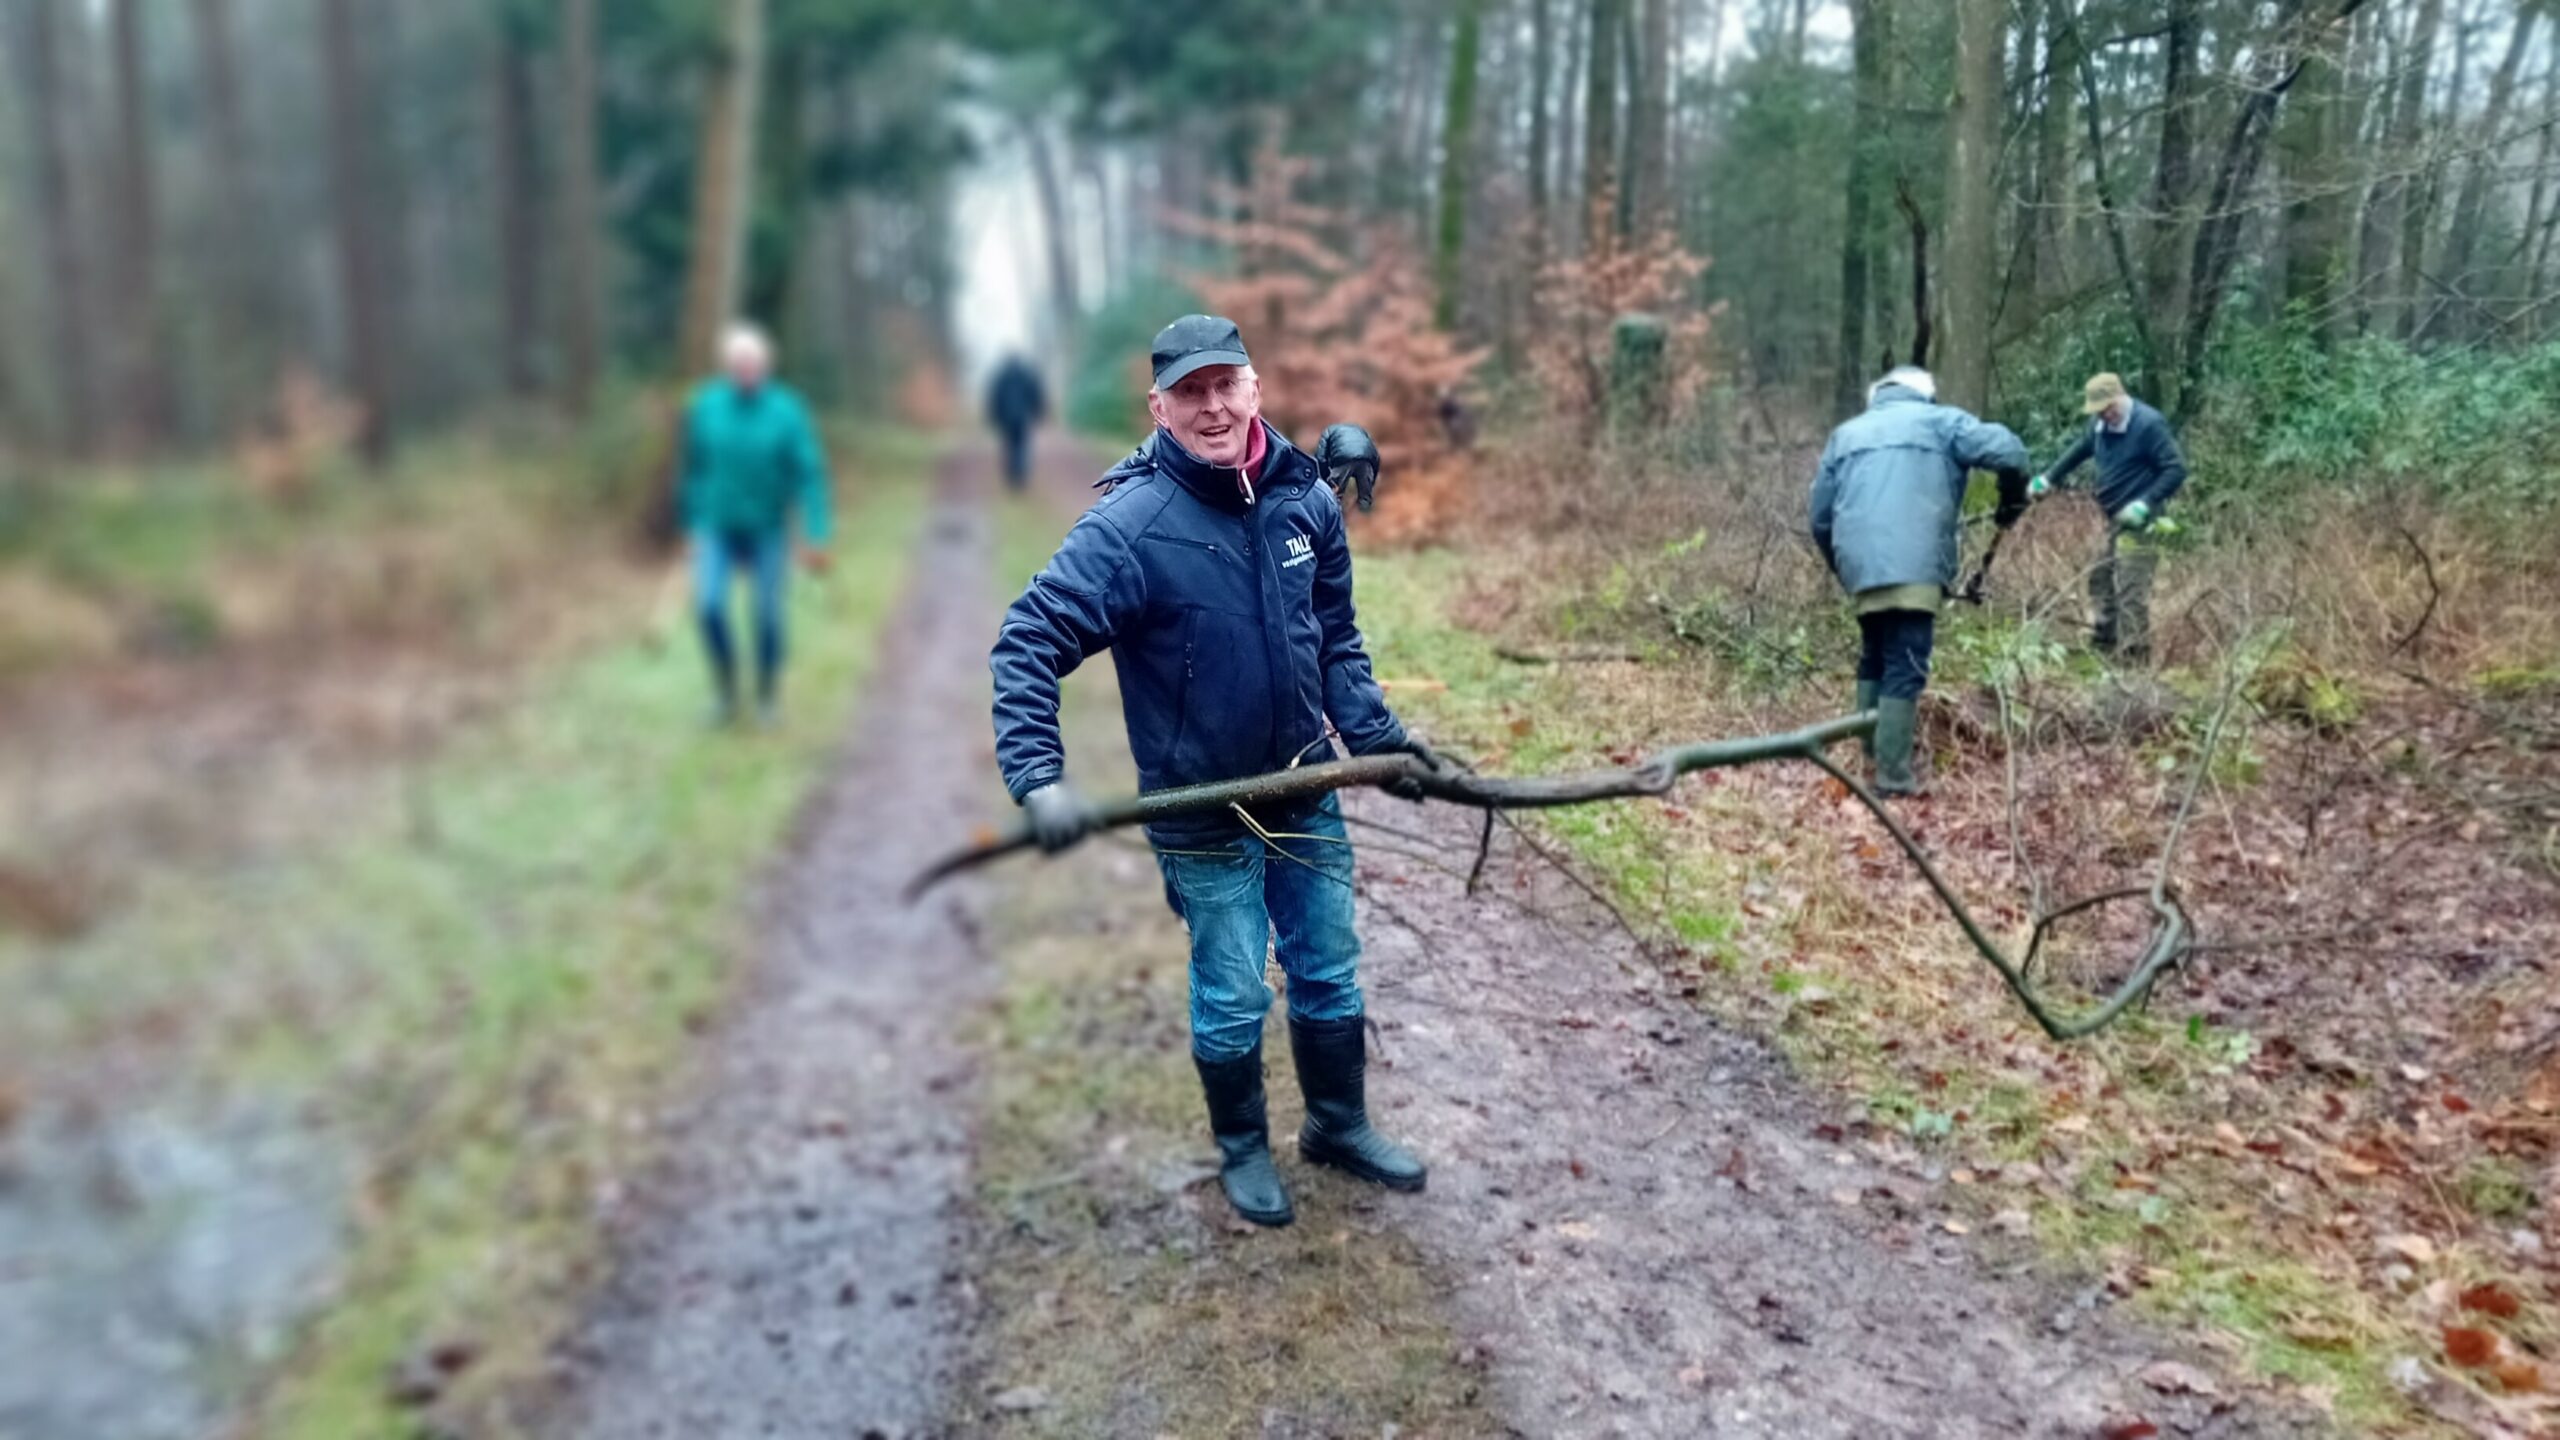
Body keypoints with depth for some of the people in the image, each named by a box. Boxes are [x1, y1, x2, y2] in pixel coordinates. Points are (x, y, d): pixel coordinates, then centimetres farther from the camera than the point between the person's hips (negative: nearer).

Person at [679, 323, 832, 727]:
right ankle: (725, 688, 6)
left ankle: (767, 698, 24)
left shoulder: (787, 412, -14)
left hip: (767, 531, -1)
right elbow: (691, 468, 3)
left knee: (768, 615, 1)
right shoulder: (704, 406, -8)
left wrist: (816, 537, -20)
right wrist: (689, 523, 10)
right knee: (709, 605, -16)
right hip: (716, 529, 1)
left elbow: (810, 475, -14)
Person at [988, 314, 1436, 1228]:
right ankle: (1242, 1149, 37)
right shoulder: (1128, 525, -21)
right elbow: (1026, 646, -22)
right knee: (1233, 999, 11)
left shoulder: (1305, 495, -6)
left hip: (1307, 792, 5)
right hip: (1204, 816, -4)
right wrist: (1039, 779, -31)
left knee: (1330, 974, 19)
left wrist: (1376, 734, 3)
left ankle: (1340, 1126, 42)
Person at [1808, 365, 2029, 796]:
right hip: (1913, 567, -4)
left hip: (1861, 567, 5)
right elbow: (2007, 452, -2)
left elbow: (1821, 517, 22)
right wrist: (2014, 501, 16)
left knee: (1873, 661, 21)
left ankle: (1870, 755, 24)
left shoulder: (1846, 433, 25)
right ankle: (1893, 773, -8)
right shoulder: (1939, 420, 13)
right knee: (1904, 670, -5)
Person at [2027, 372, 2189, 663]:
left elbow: (2176, 470, -18)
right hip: (2114, 519, 9)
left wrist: (2144, 505, -25)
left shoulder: (2149, 425, -17)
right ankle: (2101, 647, 28)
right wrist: (2048, 479, 18)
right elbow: (2079, 450, 25)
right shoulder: (2101, 423, 7)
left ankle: (2134, 659, -7)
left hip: (2138, 523, -9)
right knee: (2100, 582, 16)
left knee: (2130, 592, -11)